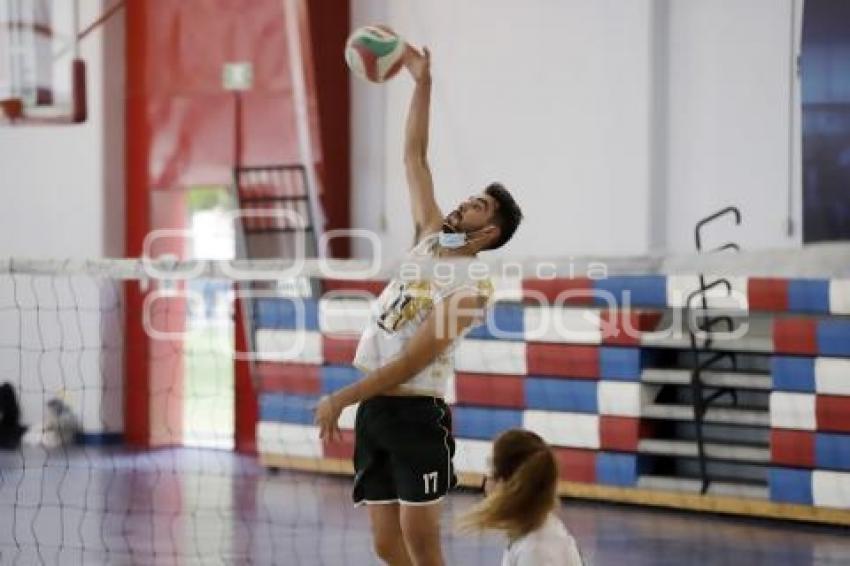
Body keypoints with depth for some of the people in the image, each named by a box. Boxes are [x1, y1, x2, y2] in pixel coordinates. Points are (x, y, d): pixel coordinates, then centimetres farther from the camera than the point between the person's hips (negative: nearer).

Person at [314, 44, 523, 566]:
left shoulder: (472, 289, -9)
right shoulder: (431, 241, 13)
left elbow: (412, 361, -15)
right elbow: (415, 159, 18)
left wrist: (342, 398, -17)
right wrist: (423, 83, 13)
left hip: (417, 412, -7)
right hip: (376, 410, 7)